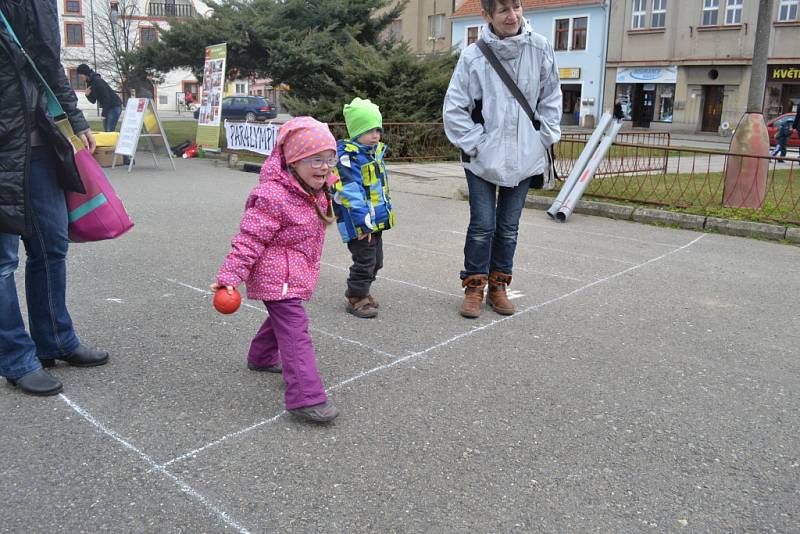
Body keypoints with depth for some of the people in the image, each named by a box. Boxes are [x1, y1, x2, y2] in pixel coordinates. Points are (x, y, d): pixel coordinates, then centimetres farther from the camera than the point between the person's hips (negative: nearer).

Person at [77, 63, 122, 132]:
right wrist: (87, 95, -8)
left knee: (110, 130, -15)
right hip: (107, 107, 9)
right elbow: (93, 101, 13)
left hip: (115, 106, -9)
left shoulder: (97, 81, -18)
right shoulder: (89, 83, 9)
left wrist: (104, 113, -18)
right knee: (106, 131, 5)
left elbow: (106, 98, -20)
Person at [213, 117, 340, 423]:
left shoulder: (316, 192, 5)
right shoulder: (274, 196, -24)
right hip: (277, 275, -10)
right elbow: (249, 239, -25)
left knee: (283, 318, 28)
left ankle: (261, 357, 53)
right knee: (295, 330, -15)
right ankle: (306, 398, -18)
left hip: (297, 274, 10)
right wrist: (230, 275, -26)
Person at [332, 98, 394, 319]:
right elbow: (350, 193, -24)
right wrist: (363, 222, -26)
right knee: (364, 260, -3)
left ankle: (359, 292, 33)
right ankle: (356, 299, 13)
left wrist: (387, 210, 21)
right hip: (359, 222, -9)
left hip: (376, 219, 9)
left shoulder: (376, 153, 11)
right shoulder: (347, 157, -18)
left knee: (376, 260, 18)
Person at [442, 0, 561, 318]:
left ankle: (498, 286, 23)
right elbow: (453, 109, -6)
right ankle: (474, 288, 13)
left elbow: (551, 99, 6)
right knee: (482, 226, -2)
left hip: (524, 157, 2)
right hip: (483, 158, -2)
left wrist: (545, 138, 2)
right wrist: (476, 144, -9)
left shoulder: (539, 48, -4)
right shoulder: (473, 56, -10)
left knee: (509, 227, 9)